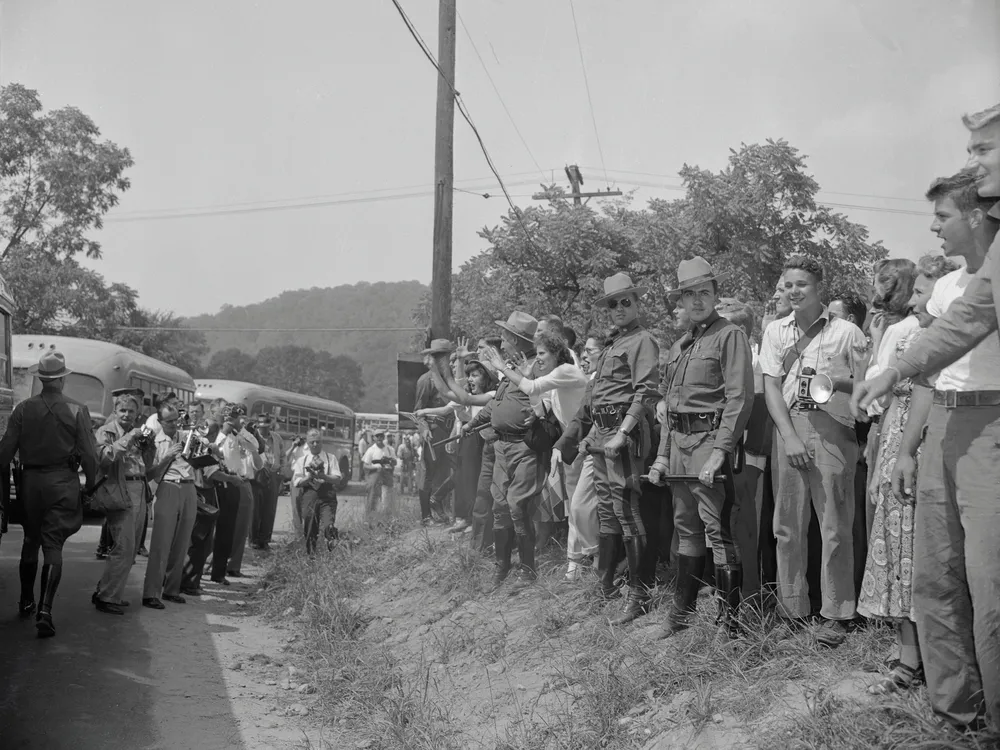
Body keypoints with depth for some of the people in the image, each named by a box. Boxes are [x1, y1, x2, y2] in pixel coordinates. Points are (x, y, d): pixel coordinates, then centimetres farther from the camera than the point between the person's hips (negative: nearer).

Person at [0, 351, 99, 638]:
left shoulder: (23, 409, -3)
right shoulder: (77, 411, -8)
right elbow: (89, 454, -8)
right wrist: (92, 484, 3)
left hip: (30, 481, 2)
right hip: (64, 483, -2)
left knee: (31, 541, 19)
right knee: (53, 546, 1)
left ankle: (26, 602, 32)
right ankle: (45, 611, -8)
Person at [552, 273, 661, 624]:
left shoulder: (642, 341, -4)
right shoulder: (610, 346, 23)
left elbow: (646, 393, -16)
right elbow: (589, 398, 24)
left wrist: (622, 433, -24)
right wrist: (566, 440, 20)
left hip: (624, 437, -9)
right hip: (600, 437, 9)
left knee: (626, 513, -8)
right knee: (607, 514, 14)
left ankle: (639, 595, -3)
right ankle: (605, 586, 23)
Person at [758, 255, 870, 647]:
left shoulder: (846, 332, 3)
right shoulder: (776, 331, 12)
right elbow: (771, 386, 6)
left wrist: (838, 382, -16)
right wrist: (789, 436, -6)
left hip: (832, 427, -3)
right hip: (789, 427, 3)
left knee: (835, 526, -3)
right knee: (787, 524, 6)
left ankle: (835, 615, 5)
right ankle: (791, 610, 16)